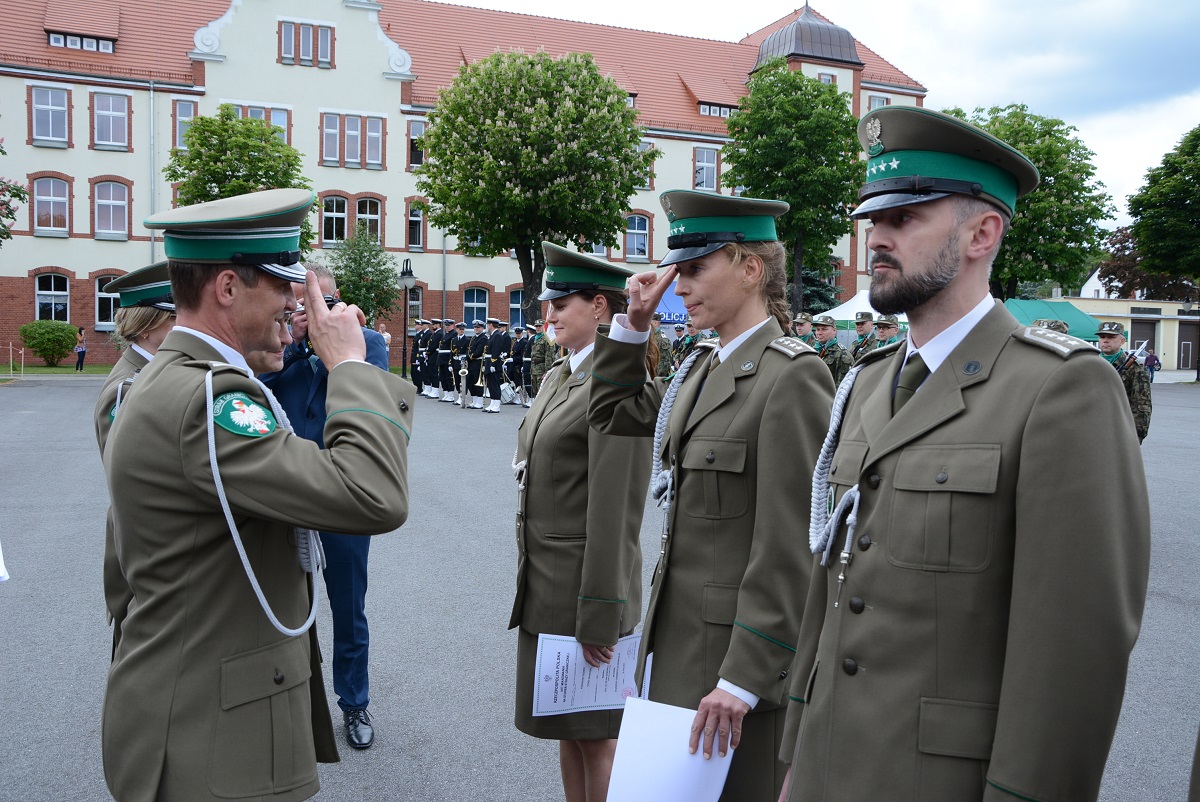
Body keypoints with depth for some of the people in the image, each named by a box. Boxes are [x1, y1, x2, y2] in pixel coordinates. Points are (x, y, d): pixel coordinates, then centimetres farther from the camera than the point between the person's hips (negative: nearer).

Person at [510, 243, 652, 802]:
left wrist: (598, 617, -19)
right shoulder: (558, 377, 12)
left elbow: (615, 510, -20)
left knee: (595, 737, 7)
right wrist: (530, 578, 16)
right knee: (567, 732, 19)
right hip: (545, 584, 9)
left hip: (587, 583, -8)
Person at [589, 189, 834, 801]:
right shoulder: (703, 366, 9)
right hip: (679, 635, 8)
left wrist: (742, 680, -19)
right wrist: (634, 324, 7)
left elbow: (789, 551, -20)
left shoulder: (792, 376, -17)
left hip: (742, 649, -8)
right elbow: (612, 416, 20)